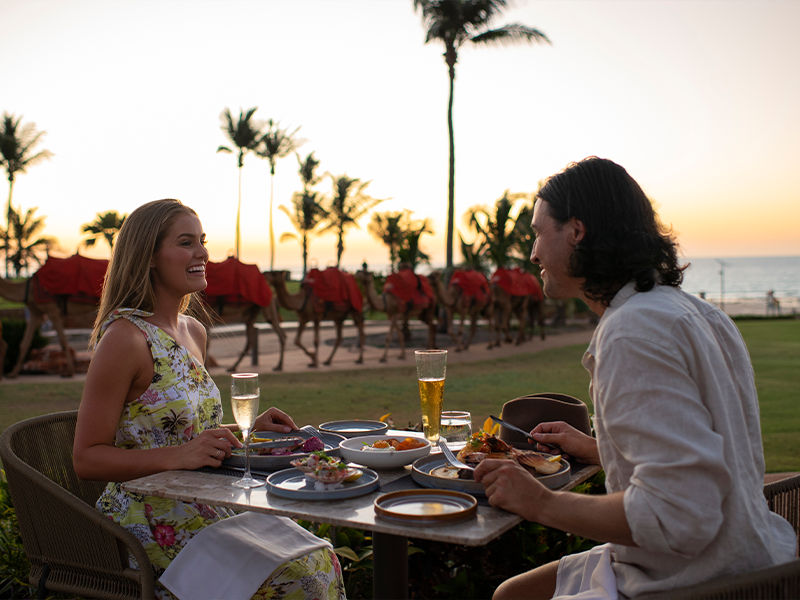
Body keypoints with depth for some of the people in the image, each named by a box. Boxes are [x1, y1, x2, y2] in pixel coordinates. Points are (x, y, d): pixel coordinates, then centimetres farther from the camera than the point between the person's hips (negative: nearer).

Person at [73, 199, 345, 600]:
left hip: (201, 511, 7)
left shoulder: (193, 331, 11)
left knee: (319, 560, -11)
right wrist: (180, 456, -25)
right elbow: (87, 458, -15)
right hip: (146, 522, -7)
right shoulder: (124, 337, -14)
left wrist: (248, 428, 7)